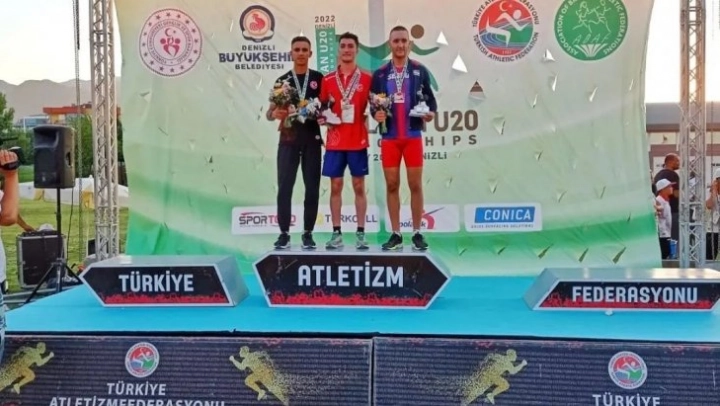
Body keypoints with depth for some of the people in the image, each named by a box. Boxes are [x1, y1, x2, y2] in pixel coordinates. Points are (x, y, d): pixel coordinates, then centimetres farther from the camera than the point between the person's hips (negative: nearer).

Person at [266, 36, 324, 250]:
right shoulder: (282, 80, 9)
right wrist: (275, 114, -15)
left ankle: (308, 233, 10)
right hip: (288, 140, 0)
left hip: (312, 139, 0)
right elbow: (270, 112, 8)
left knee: (312, 187, 2)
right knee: (284, 187, -3)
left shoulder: (318, 78, 7)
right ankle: (284, 233, 4)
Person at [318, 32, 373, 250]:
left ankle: (360, 233, 8)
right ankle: (336, 233, 10)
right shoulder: (328, 79, 9)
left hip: (358, 141, -2)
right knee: (335, 187, 4)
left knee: (359, 187, 3)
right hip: (334, 142, 2)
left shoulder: (367, 79, 4)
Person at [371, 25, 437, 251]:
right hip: (389, 137, 1)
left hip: (413, 136, -1)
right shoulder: (380, 74, 7)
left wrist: (431, 112, -15)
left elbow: (430, 99, 5)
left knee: (415, 185, 1)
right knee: (392, 185, 4)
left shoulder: (420, 71, 4)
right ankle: (395, 234, 12)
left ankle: (417, 233, 10)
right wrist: (376, 114, -12)